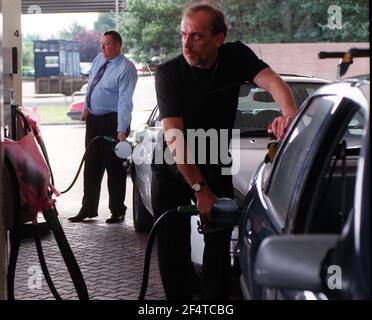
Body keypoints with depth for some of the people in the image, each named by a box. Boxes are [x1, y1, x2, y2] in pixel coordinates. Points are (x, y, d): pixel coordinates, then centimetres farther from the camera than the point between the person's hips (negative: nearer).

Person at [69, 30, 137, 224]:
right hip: (93, 119, 8)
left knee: (115, 168, 1)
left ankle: (117, 211, 12)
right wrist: (87, 107, 17)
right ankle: (88, 209, 21)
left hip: (112, 121, -8)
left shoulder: (126, 69, -17)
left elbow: (124, 102, -23)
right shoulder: (99, 59, 7)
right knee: (91, 166, 12)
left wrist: (121, 131, -28)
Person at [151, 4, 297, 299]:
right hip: (172, 168, -2)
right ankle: (181, 294, 21)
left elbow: (272, 81, -29)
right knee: (172, 244, 3)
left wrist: (290, 114, -51)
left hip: (215, 165, 2)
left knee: (219, 239, -1)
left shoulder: (236, 56, -12)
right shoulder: (168, 73, -21)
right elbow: (174, 138, -28)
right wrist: (200, 188, -33)